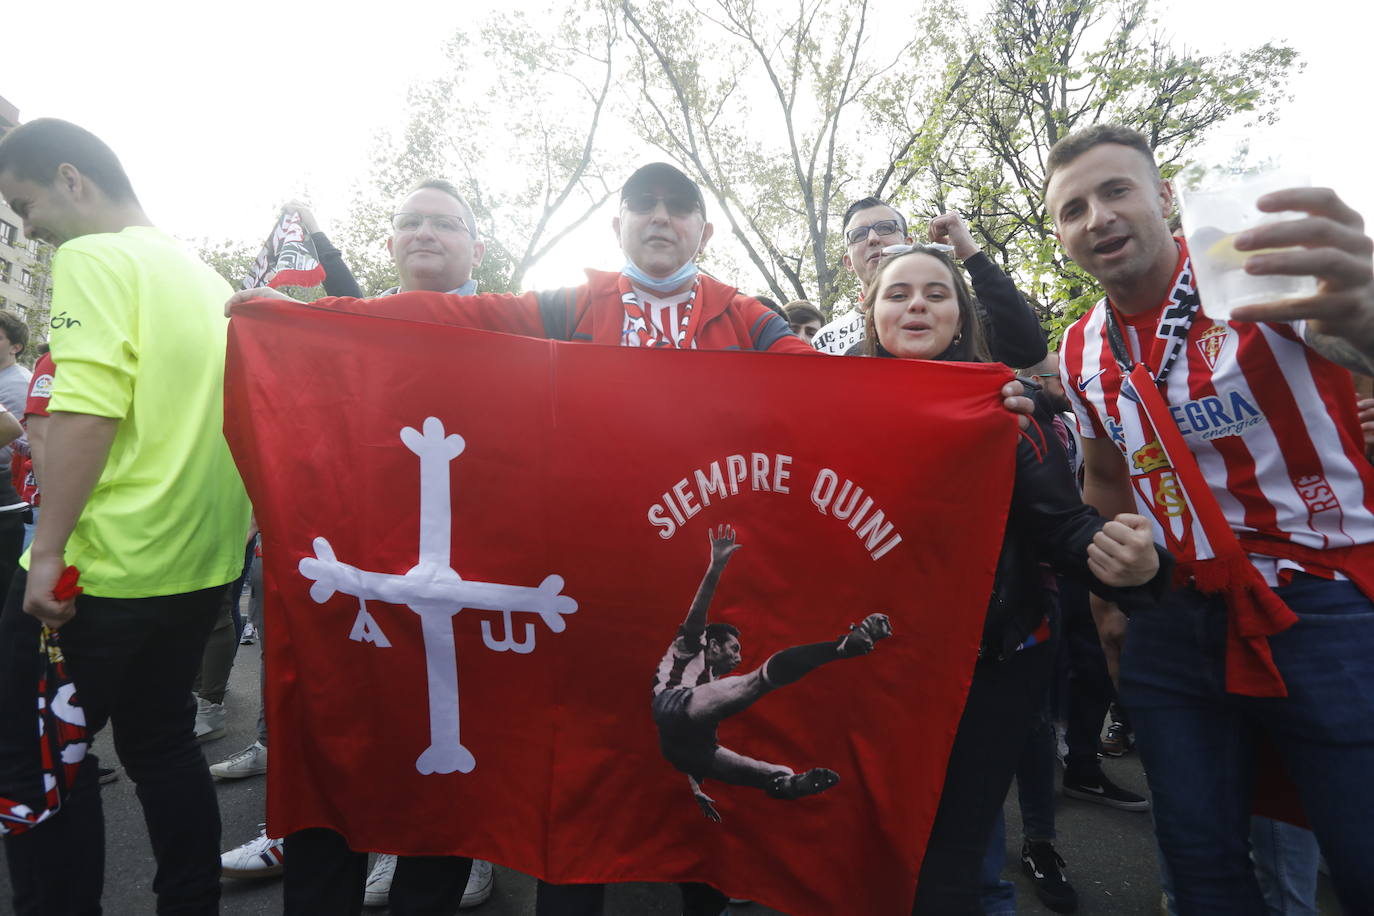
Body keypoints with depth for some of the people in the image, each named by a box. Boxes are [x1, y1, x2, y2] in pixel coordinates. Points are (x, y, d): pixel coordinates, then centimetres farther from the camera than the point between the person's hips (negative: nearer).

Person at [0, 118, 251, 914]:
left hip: (105, 565, -8)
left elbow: (88, 408, -22)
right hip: (203, 563, 8)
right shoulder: (203, 276, 15)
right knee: (162, 742, 19)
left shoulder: (94, 258, -10)